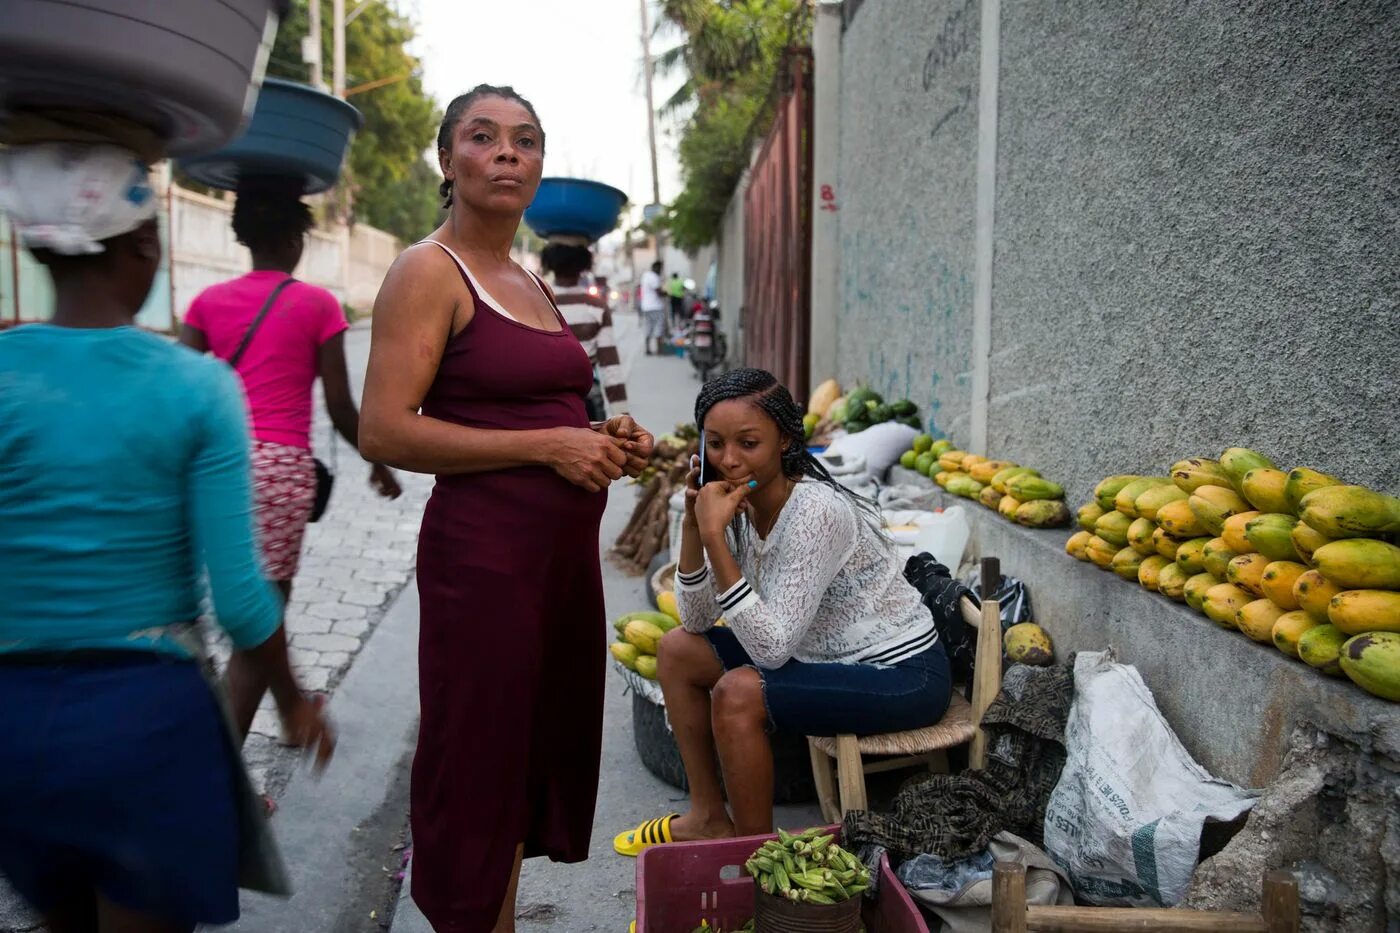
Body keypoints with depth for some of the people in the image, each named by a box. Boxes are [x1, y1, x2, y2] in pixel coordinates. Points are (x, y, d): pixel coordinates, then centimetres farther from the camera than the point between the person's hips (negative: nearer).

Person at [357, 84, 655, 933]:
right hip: (485, 550, -8)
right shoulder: (430, 271, -8)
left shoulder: (532, 285, 15)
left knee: (542, 741, 18)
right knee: (479, 764, 3)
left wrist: (606, 437, 7)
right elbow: (384, 430, -18)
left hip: (565, 545, 8)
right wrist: (549, 444, -19)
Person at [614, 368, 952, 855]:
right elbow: (696, 620, -1)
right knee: (677, 650, 6)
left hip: (902, 675, -9)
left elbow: (772, 647, -31)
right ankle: (709, 817, 17)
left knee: (736, 694, -27)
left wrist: (714, 535, -33)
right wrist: (693, 523, -14)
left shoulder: (815, 511, -28)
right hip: (827, 656, 9)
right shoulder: (740, 503, -5)